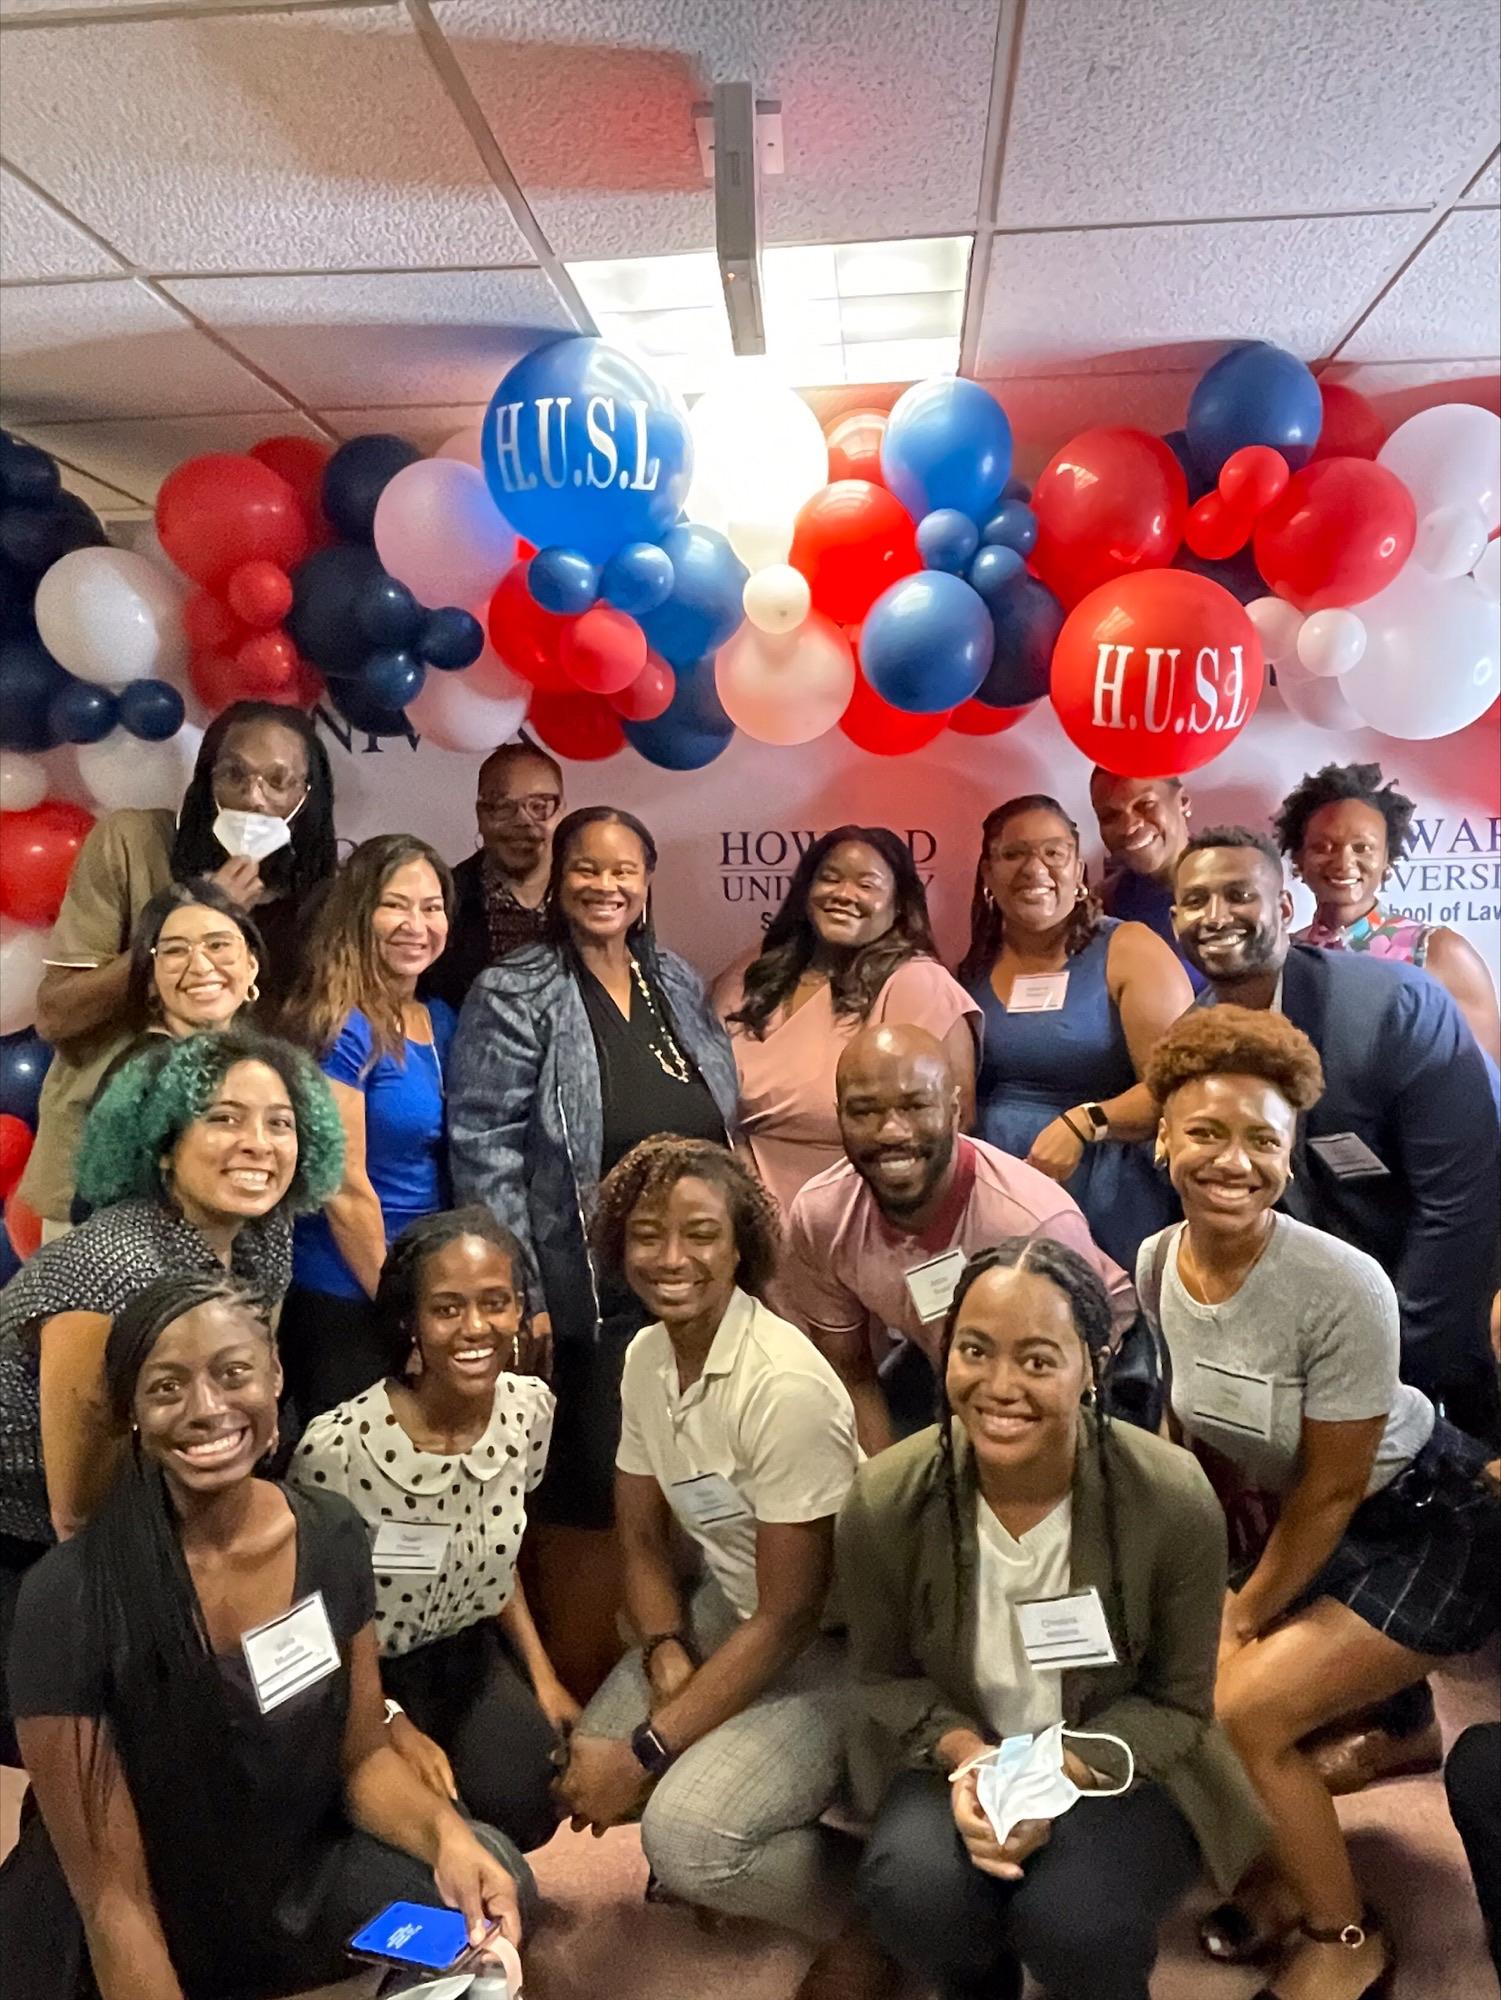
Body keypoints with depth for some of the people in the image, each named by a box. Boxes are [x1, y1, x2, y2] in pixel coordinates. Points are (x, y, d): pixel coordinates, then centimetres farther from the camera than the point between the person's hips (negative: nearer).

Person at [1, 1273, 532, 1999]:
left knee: (491, 1881, -17)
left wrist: (448, 1832, -20)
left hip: (297, 1878, 4)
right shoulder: (69, 1598, -24)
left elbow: (363, 1756, -1)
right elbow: (113, 1896, -19)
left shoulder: (331, 1534, -10)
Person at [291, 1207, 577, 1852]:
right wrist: (394, 1727, -18)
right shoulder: (336, 1448, -30)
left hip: (466, 1654, 4)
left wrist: (542, 1675, 1)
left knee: (525, 1804, -17)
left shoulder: (531, 1409, -13)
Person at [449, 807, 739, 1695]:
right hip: (590, 1304, -5)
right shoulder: (515, 997, -6)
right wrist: (521, 1298, -14)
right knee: (590, 1513, 4)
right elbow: (486, 1155, -11)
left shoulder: (679, 982, 11)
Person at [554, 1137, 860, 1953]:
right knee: (581, 1775, -3)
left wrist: (645, 1752, -17)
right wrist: (666, 1653, -13)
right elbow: (643, 1540, 6)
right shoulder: (646, 1356, -5)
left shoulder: (786, 1389, -28)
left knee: (684, 1835, -21)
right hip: (728, 1610, 7)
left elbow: (790, 1618, -22)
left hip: (831, 1644, -7)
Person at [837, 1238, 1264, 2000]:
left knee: (1074, 1925, -28)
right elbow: (883, 1675, -2)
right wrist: (965, 1754, -22)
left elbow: (1178, 1702, -9)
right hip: (957, 1754, 1)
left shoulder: (1175, 1502, -24)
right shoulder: (883, 1501, -21)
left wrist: (1061, 1776, -24)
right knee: (912, 1896, -26)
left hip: (1119, 1763, -1)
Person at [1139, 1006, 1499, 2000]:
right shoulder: (1156, 1263, -13)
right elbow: (1204, 1420, 4)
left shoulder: (1342, 1286, -32)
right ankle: (1302, 1875, 28)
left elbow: (1331, 1490, -20)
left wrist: (1248, 1613, -7)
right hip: (1304, 1520, 6)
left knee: (1239, 1712, -12)